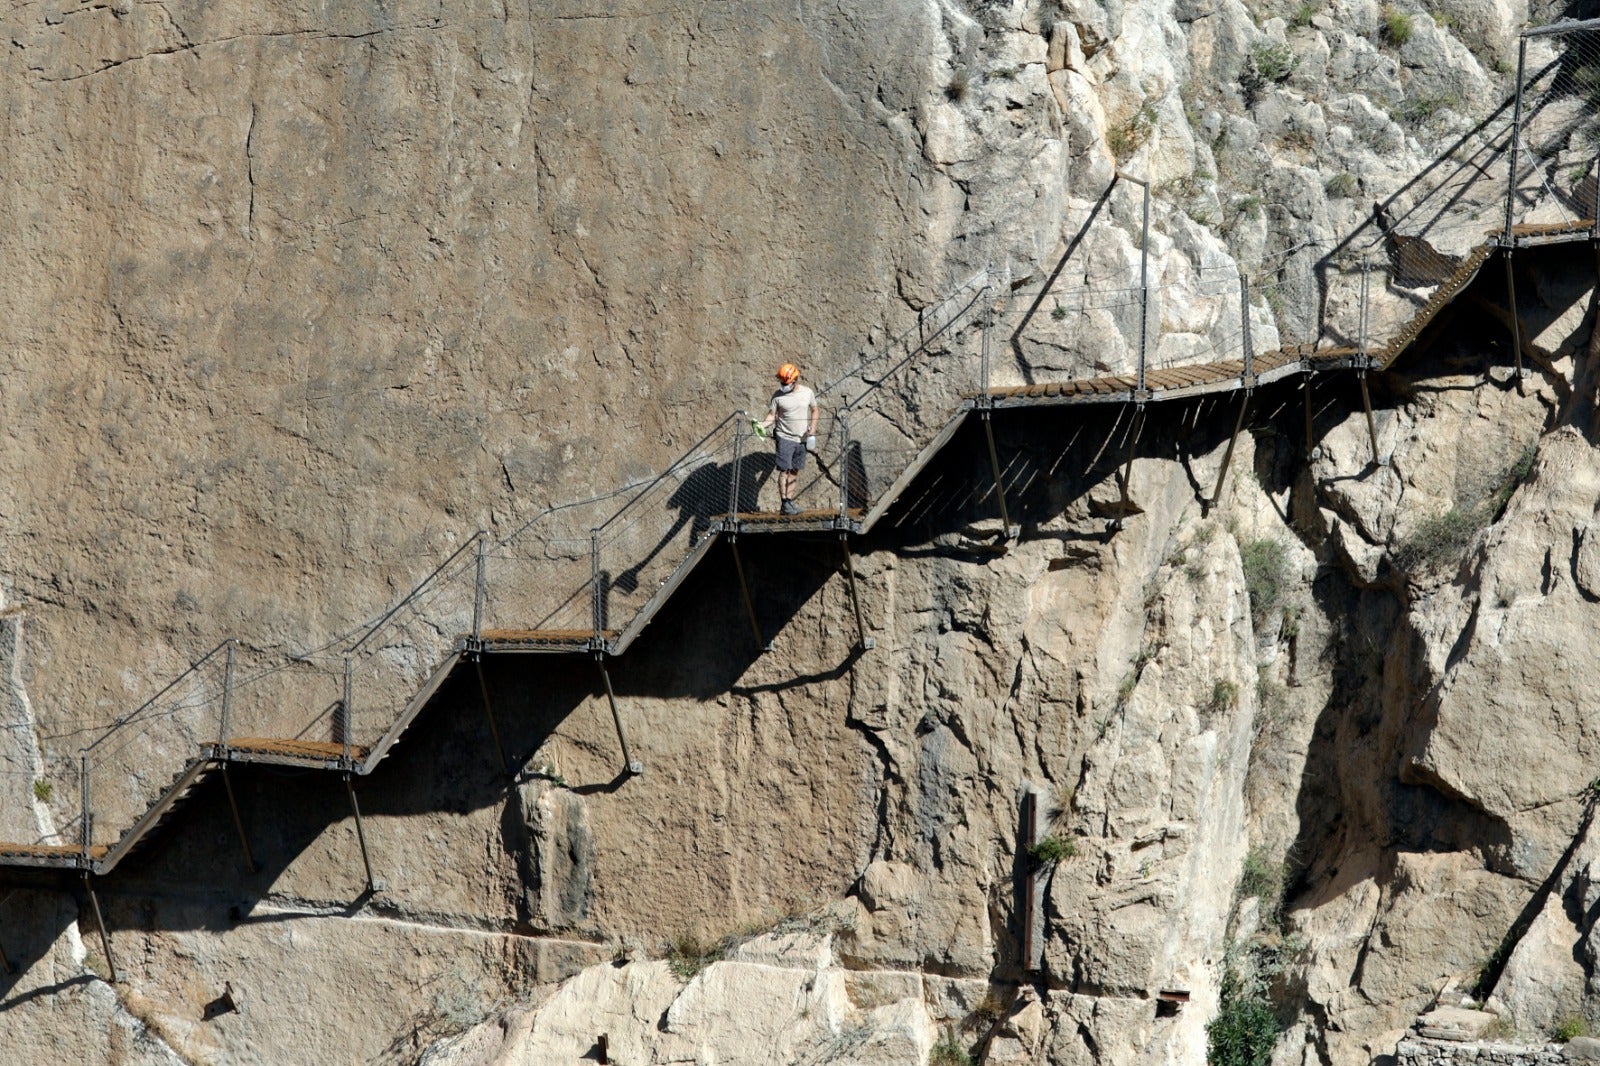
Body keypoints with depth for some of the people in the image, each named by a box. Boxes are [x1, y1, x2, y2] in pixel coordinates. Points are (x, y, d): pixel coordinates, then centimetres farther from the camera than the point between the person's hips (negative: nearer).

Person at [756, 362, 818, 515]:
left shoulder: (807, 392, 2)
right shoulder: (778, 396, -5)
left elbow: (814, 411, 13)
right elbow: (771, 415, -4)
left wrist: (812, 428, 0)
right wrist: (762, 425, -24)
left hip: (802, 439, 3)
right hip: (785, 438, -3)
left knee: (795, 470, 7)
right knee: (785, 470, -8)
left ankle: (790, 500, 12)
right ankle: (784, 504, -7)